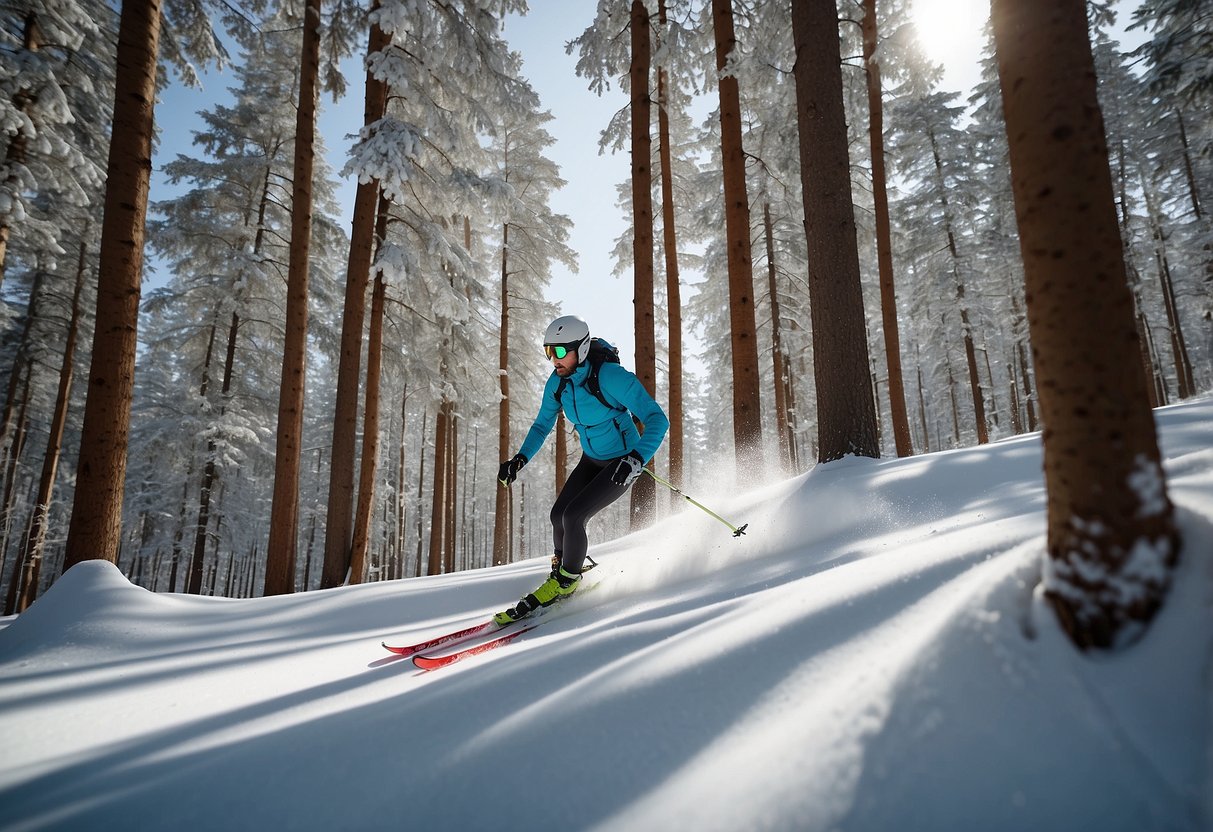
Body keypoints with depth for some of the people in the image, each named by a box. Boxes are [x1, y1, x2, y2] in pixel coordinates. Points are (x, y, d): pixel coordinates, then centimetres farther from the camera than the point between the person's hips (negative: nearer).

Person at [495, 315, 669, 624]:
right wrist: (520, 459, -8)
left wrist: (637, 458, -44)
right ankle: (563, 568, 26)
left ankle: (565, 581, 8)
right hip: (592, 459, 6)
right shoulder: (557, 383, -8)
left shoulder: (612, 377, -29)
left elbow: (657, 419, -30)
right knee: (558, 514, -4)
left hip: (623, 463, -6)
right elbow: (542, 425, 7)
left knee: (573, 516, -17)